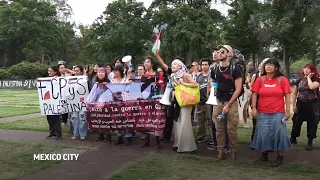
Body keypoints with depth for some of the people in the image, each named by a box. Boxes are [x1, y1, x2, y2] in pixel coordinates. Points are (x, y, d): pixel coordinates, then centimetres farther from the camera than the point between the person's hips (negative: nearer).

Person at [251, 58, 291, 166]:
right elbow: (254, 94, 3)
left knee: (279, 133, 0)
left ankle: (280, 156, 14)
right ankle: (264, 154, 24)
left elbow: (287, 96, -1)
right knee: (263, 134, 5)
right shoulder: (260, 79, 3)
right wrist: (254, 108, -5)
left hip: (278, 113, -1)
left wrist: (287, 110, -6)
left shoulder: (282, 79, 0)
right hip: (263, 113, 2)